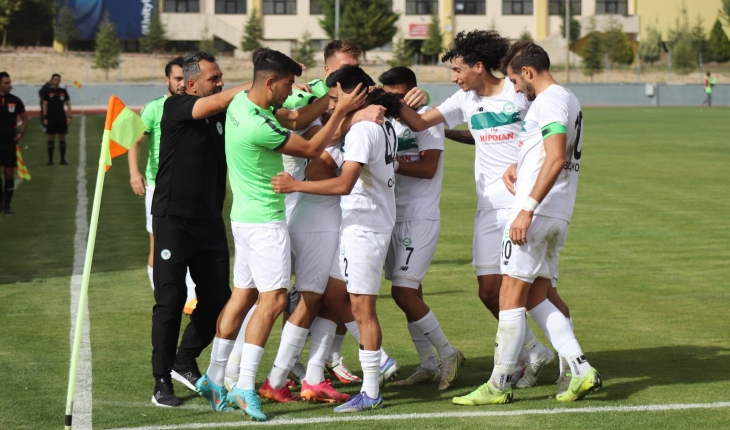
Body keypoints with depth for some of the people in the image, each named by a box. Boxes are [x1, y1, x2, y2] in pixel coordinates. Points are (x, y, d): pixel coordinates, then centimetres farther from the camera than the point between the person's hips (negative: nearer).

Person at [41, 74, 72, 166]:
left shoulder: (63, 91, 7)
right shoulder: (48, 92, 1)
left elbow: (68, 104, 7)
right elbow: (45, 105, 0)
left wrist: (69, 117, -1)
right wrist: (45, 118, -8)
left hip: (62, 118, 2)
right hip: (51, 118, -2)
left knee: (62, 138, 3)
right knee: (51, 139, 1)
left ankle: (63, 159, 10)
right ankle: (50, 159, 7)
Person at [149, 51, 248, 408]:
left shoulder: (224, 117, 9)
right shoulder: (175, 108, -8)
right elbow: (219, 102, -20)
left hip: (210, 220, 6)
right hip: (173, 219, -6)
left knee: (217, 299, 6)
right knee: (171, 299, -5)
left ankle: (186, 361, 27)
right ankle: (162, 380, 4)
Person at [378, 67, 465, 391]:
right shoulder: (388, 123, 14)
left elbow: (428, 168, -15)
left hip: (420, 218, -8)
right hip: (395, 217, 8)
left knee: (403, 292, -13)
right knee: (410, 294, 9)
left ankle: (448, 354, -1)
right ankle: (428, 365, 16)